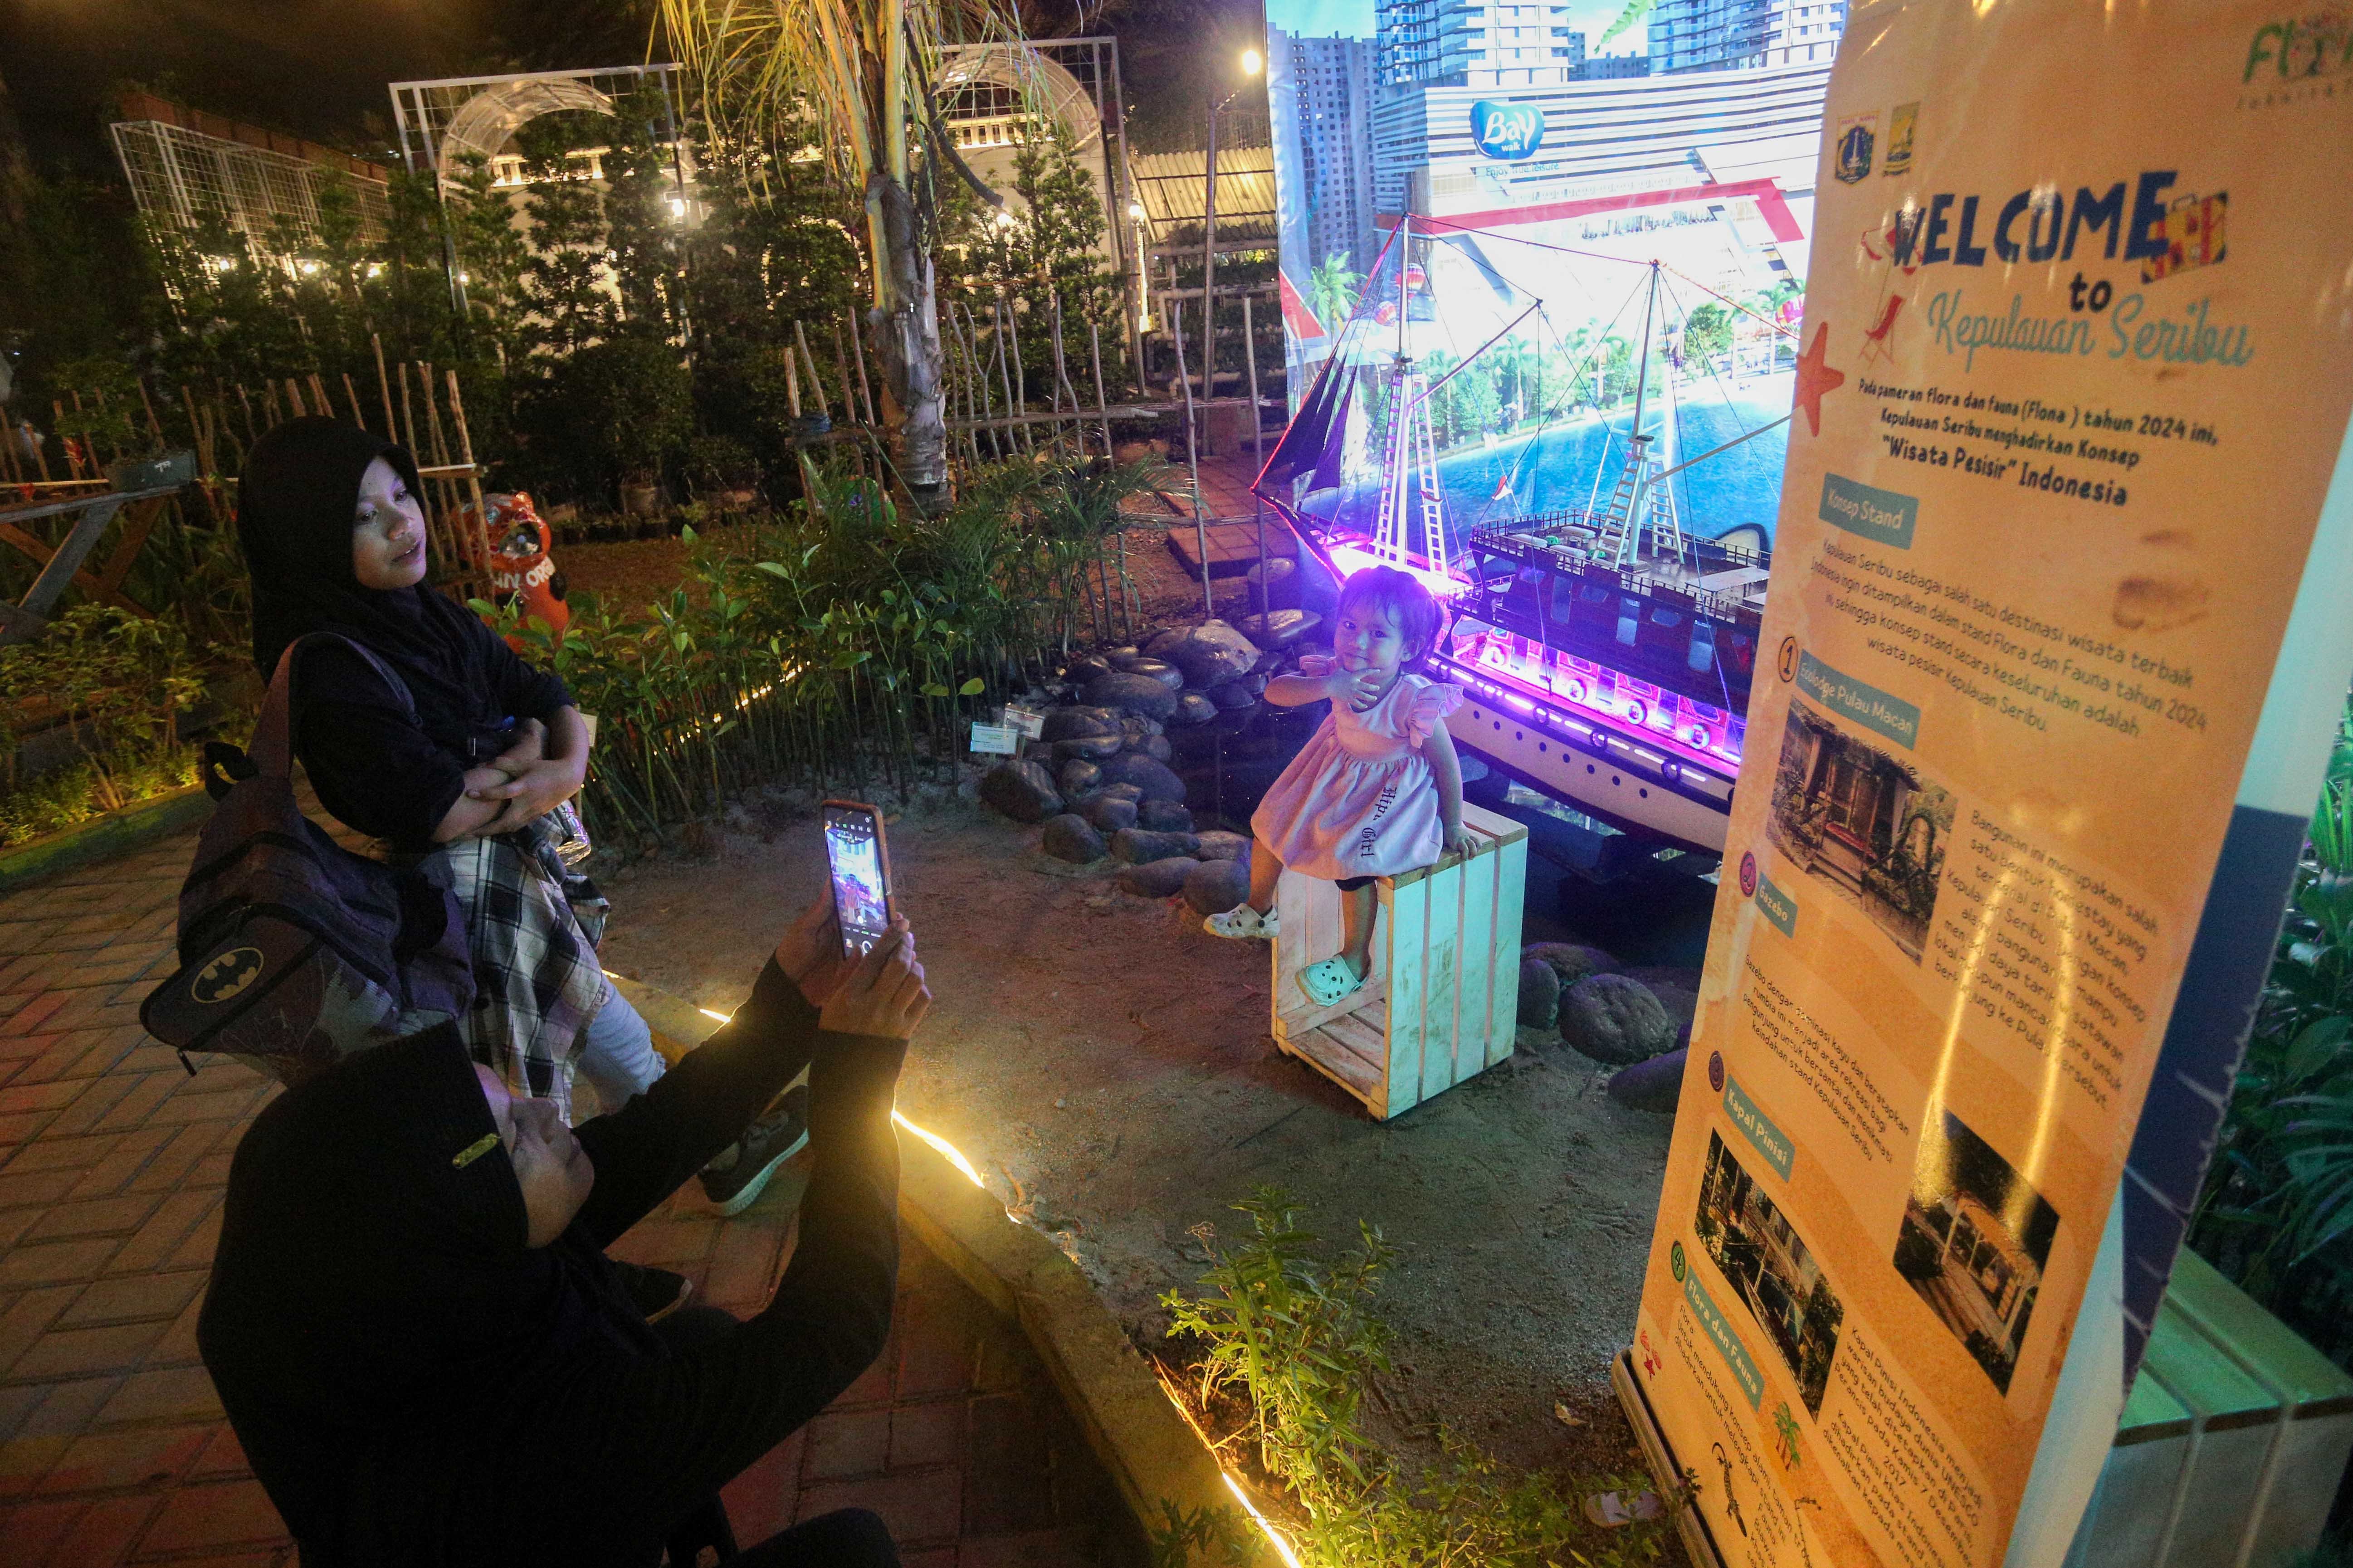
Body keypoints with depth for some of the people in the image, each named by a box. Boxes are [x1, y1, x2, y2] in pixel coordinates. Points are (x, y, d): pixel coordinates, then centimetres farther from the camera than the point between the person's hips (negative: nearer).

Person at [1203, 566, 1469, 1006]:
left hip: (1390, 790, -6)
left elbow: (1447, 766, -22)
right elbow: (1275, 691, -25)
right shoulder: (1338, 671, -18)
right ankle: (1259, 912, 38)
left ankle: (1355, 962, -2)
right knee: (1270, 824, 10)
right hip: (1336, 773, 7)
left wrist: (1453, 828, -12)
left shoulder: (1415, 701, -33)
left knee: (1351, 856, -27)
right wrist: (1328, 685, -41)